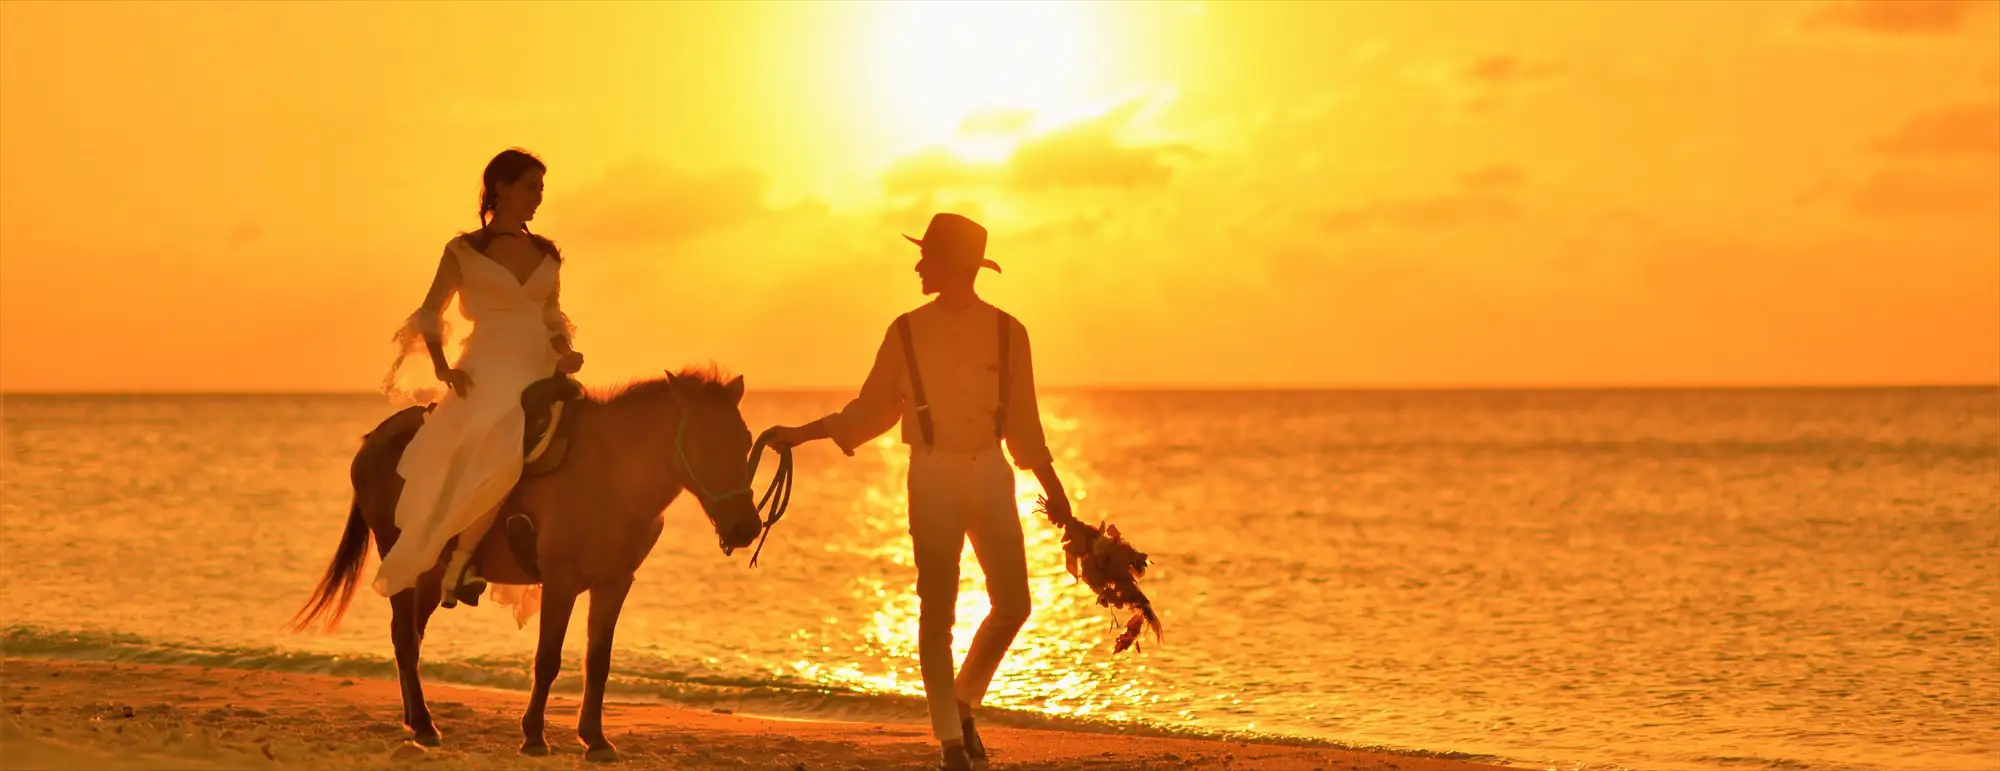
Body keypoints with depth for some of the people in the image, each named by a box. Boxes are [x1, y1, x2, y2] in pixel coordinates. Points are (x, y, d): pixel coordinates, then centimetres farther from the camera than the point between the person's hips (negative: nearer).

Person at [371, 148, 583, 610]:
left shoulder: (547, 255, 18)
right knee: (501, 450, -35)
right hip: (486, 375, -5)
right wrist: (443, 367, -9)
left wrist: (565, 352, 2)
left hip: (539, 373, 6)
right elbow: (429, 315, 6)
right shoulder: (464, 251, 5)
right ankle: (459, 563, -24)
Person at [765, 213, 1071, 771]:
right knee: (937, 611, -2)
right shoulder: (907, 332, 2)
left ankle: (963, 701, 21)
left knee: (1013, 605, -3)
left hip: (991, 475, 1)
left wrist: (1052, 485, 6)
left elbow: (1023, 421, 9)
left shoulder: (1007, 332, 2)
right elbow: (871, 410, 6)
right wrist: (802, 434, -1)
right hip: (933, 477, -1)